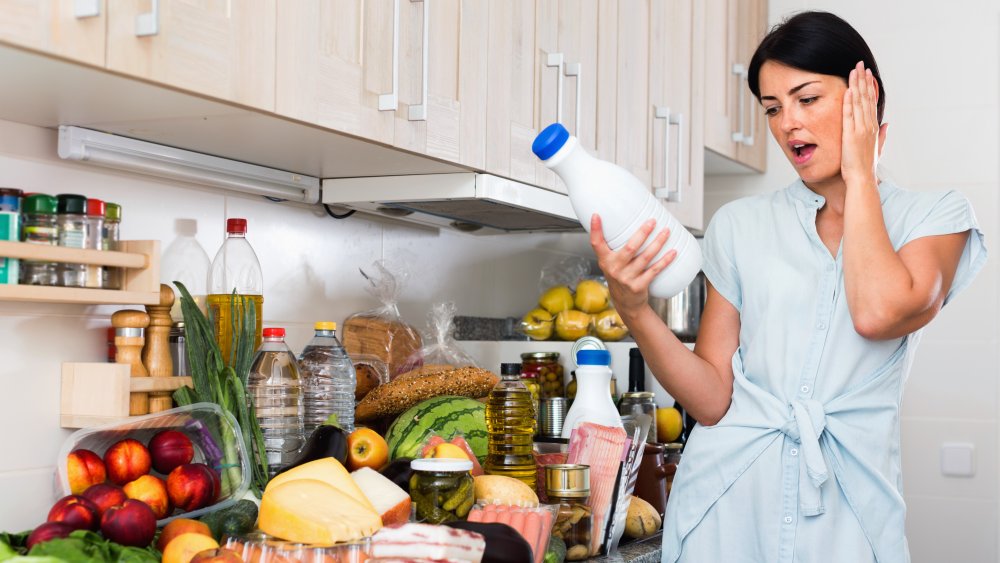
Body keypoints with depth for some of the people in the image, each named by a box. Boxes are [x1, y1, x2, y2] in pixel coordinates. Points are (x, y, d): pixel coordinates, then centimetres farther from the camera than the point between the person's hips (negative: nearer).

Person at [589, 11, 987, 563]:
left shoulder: (935, 217, 1)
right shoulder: (739, 225, 5)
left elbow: (878, 314, -21)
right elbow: (712, 399, -1)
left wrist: (859, 172, -7)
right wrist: (634, 310, -17)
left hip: (846, 508, -1)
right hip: (728, 498, 1)